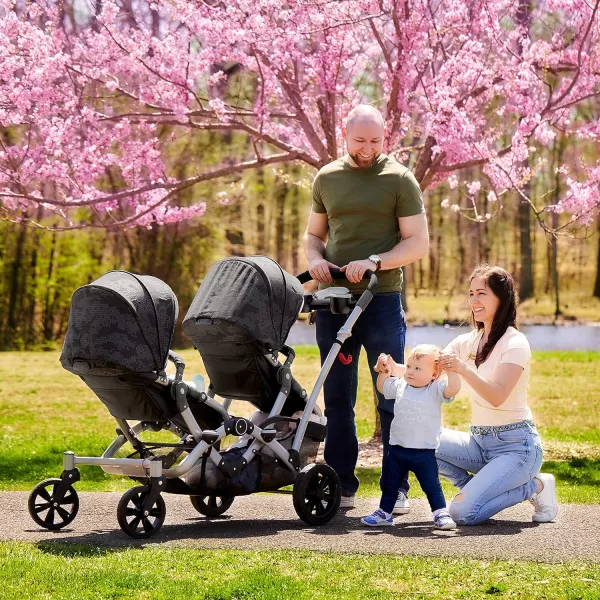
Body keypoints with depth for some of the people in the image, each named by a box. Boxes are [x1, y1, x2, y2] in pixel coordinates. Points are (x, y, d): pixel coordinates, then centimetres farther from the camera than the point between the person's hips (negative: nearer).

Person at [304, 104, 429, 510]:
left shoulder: (399, 179, 0)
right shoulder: (327, 178, 12)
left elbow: (418, 243, -4)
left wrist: (374, 262, -18)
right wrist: (315, 259, -2)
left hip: (382, 299, -4)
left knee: (391, 398, -1)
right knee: (337, 398, 8)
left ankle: (397, 488, 5)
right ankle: (341, 486, 15)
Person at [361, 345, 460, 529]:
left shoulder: (436, 390, -9)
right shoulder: (400, 386, 5)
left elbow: (453, 388, -27)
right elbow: (382, 387, 24)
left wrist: (451, 369, -32)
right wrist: (383, 371, 11)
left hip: (424, 451, -5)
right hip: (397, 448, 5)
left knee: (431, 485, -1)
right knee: (389, 484, 16)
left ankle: (440, 514, 9)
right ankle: (384, 513, 29)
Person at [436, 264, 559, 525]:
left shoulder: (515, 343, -12)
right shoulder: (467, 342, 9)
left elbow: (497, 396, -26)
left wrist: (463, 369, -39)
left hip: (515, 446, -7)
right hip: (479, 442, 7)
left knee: (463, 512, -24)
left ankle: (535, 487, 0)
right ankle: (475, 487, 3)